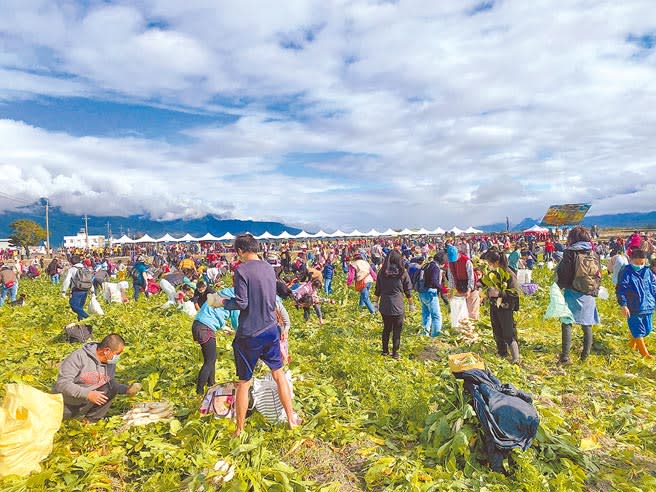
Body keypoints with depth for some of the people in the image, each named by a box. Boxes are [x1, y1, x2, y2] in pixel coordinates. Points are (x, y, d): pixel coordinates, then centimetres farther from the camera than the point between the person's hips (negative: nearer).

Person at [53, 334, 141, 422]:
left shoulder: (111, 363, 1)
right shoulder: (79, 357, -18)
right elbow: (62, 383, -22)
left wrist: (126, 389, -2)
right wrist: (87, 394, -33)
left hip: (89, 404, 3)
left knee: (112, 387, -15)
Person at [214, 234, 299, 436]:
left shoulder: (242, 270, -15)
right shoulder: (269, 268, 5)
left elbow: (241, 303, -18)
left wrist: (223, 302, -1)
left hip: (249, 335, -5)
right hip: (271, 330, 5)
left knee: (244, 382, 9)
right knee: (278, 374, 19)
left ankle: (240, 430, 22)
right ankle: (291, 418, 26)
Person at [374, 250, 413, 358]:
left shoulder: (382, 272, 1)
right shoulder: (402, 273, -7)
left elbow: (377, 289, 8)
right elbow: (408, 290, -1)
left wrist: (377, 302, 19)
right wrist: (411, 304, 11)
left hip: (384, 305, 3)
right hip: (398, 306, -3)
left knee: (386, 328, 18)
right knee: (397, 330, 9)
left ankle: (385, 350, 26)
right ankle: (395, 353, 14)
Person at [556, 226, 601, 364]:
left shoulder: (570, 253, -11)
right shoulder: (593, 254, 5)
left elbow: (563, 274, -12)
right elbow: (599, 274, 12)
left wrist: (558, 287, 3)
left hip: (573, 293, -5)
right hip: (589, 295, 5)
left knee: (567, 323, 1)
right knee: (587, 324, 13)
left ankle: (565, 356, -2)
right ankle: (586, 354, 21)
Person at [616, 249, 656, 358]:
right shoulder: (627, 272, -12)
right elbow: (621, 290, -12)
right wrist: (623, 305, -16)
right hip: (634, 309, -6)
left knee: (647, 329, 16)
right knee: (638, 331, 2)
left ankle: (632, 342, 39)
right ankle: (644, 353, 16)